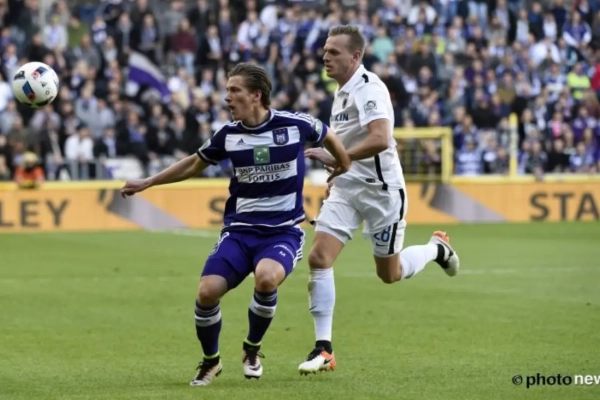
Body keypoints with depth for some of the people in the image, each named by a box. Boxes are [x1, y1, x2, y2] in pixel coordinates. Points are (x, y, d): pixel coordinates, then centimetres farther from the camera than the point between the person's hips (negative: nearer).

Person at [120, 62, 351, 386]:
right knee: (207, 291, -16)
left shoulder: (295, 125, -10)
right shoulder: (228, 134, -1)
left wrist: (346, 169, 22)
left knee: (266, 277, -33)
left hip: (283, 231, -3)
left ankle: (252, 350, -3)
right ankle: (210, 361, 14)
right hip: (239, 230, 3)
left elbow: (328, 136, 12)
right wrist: (147, 183, 16)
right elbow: (194, 164, 17)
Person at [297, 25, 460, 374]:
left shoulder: (369, 88, -18)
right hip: (347, 188, 8)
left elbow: (380, 140, -32)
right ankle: (324, 350, -8)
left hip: (381, 189, -7)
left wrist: (336, 159, -31)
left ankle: (436, 248, 38)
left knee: (390, 274, 6)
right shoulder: (343, 91, 11)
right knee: (319, 259, -11)